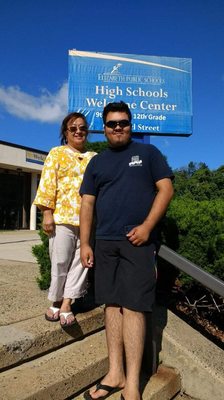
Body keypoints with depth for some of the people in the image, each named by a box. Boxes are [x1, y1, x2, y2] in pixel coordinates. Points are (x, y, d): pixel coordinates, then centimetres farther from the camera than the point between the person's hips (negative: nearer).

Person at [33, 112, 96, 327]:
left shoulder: (94, 158, 17)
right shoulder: (56, 153, 9)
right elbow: (47, 184, 0)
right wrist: (47, 213, -9)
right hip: (62, 216, -3)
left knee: (80, 261, 2)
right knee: (60, 260, 1)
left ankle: (66, 305, 11)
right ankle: (56, 301, 19)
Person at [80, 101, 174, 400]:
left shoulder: (147, 152, 8)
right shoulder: (97, 162, 16)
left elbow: (166, 188, 0)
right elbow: (87, 203, 13)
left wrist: (147, 226, -12)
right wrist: (85, 243, 5)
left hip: (138, 241, -4)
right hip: (105, 243, 4)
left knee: (133, 307, -7)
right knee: (112, 305, 7)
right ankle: (115, 374, 18)